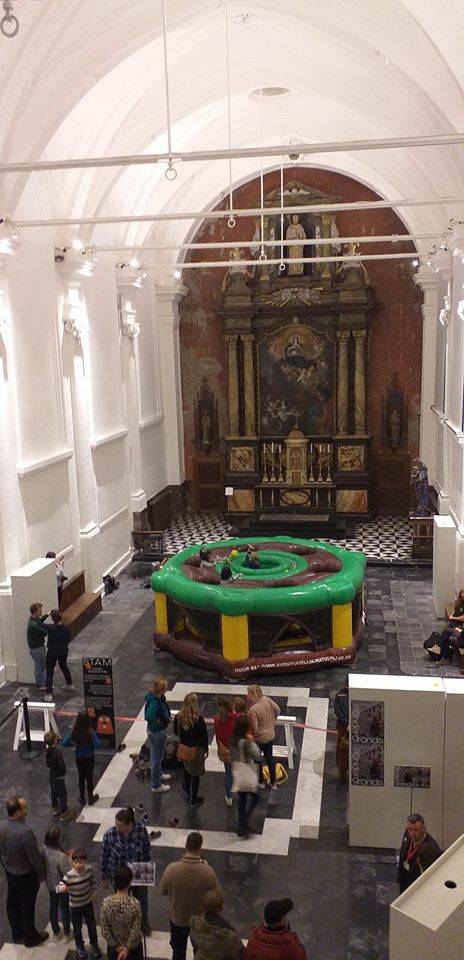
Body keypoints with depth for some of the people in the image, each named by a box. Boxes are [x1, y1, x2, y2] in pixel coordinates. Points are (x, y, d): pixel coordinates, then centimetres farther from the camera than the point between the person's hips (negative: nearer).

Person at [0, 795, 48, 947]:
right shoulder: (24, 832, -35)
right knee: (27, 907, 14)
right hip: (26, 876, -6)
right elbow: (35, 857, -24)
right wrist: (42, 874, -8)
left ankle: (17, 934, 43)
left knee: (12, 904, 23)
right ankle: (30, 938, 33)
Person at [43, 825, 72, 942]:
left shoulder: (44, 850, -19)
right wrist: (70, 858, -17)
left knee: (53, 907, 25)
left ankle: (56, 933, 44)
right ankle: (67, 934, 39)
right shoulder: (61, 857, -39)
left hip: (50, 885, 5)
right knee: (65, 909, 18)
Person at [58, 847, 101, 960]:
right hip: (75, 906, -2)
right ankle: (80, 947, 46)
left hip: (88, 903, 2)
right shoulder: (69, 876, -32)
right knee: (77, 928, 19)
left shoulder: (89, 869, -21)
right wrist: (61, 888, -59)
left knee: (92, 925, 20)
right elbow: (58, 888, -37)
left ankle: (94, 945, 45)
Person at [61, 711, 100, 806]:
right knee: (89, 777, 16)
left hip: (79, 758, 2)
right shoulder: (90, 732, -25)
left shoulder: (74, 732, -17)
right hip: (89, 758, -2)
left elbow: (64, 743, -15)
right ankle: (91, 798, 31)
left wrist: (73, 744, 1)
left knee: (81, 777, 21)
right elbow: (96, 745, -30)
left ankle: (82, 798, 36)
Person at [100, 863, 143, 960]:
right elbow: (135, 931, -21)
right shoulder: (134, 904, -28)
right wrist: (127, 948, -8)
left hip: (113, 946, 2)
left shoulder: (106, 902, -21)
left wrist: (116, 946, -4)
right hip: (133, 946, -2)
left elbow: (104, 929, -13)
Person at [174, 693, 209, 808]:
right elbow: (204, 735, -17)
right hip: (196, 749, -4)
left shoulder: (178, 717, -15)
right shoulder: (198, 719, -26)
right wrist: (206, 749, -1)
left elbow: (176, 732, 1)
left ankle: (187, 790, 49)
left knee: (187, 769, 28)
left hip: (183, 748, 4)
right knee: (195, 774, 14)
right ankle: (193, 800, 25)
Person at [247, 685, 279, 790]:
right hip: (271, 735, 6)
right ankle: (273, 783, 36)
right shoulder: (267, 700, -14)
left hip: (259, 739, -6)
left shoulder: (252, 711, -34)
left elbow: (254, 730, -26)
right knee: (269, 757, 23)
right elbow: (277, 710, 4)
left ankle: (261, 782, 37)